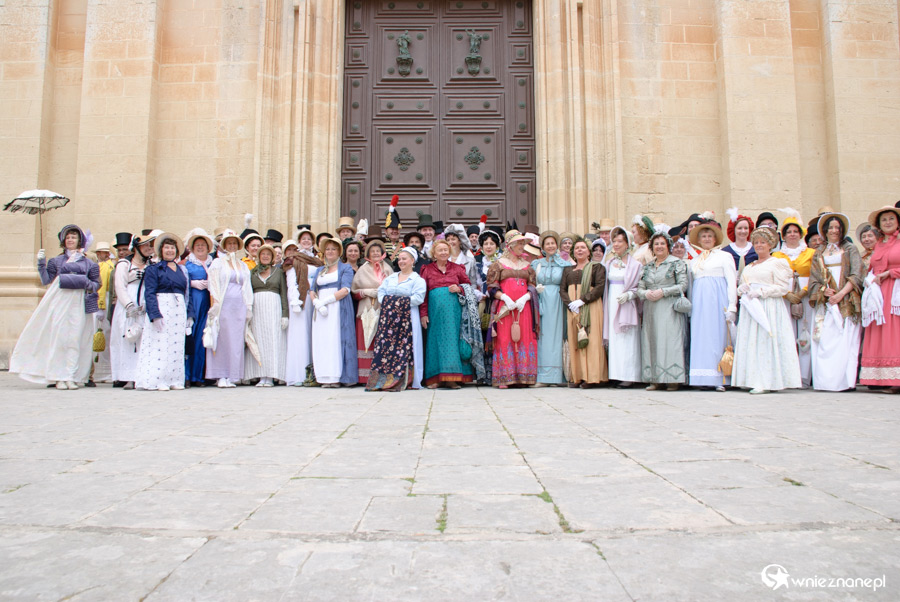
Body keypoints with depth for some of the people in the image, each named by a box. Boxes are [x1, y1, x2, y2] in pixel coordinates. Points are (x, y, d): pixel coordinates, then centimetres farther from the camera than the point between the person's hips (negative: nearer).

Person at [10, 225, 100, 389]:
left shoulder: (88, 263, 14)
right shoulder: (57, 261, 15)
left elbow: (96, 284, 12)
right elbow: (46, 280, 9)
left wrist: (88, 284, -8)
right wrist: (41, 263, 2)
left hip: (78, 303, 0)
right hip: (60, 301, 0)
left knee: (75, 339, -3)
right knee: (59, 337, -5)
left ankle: (72, 376, -1)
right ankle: (60, 377, -2)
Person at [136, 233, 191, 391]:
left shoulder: (182, 270, 17)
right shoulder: (153, 269, 2)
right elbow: (149, 294, -7)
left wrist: (189, 315, 10)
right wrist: (155, 315, -17)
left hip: (179, 311, 5)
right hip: (161, 309, -5)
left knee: (177, 346, 4)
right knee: (160, 345, -7)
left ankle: (175, 380, 8)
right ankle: (157, 380, -4)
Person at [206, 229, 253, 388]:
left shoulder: (243, 266, 20)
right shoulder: (217, 263, 8)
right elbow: (213, 286, 0)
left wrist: (249, 307, 10)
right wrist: (214, 306, -10)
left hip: (239, 307, 4)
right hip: (223, 305, -4)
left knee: (236, 341, 1)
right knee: (222, 339, -6)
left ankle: (232, 376, 5)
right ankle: (220, 376, -3)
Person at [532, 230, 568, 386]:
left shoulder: (563, 264, 6)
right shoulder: (536, 263, 13)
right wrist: (536, 289, -1)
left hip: (558, 304, -1)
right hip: (542, 303, 2)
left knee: (557, 336, -3)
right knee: (543, 337, -3)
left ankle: (558, 375, 0)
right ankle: (544, 376, -2)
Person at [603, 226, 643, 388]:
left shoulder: (635, 264, 0)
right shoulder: (609, 262, 14)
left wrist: (628, 295, -16)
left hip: (626, 306, -5)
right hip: (611, 305, 5)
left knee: (627, 341, -6)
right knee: (613, 340, 3)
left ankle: (628, 376, -2)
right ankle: (617, 374, 8)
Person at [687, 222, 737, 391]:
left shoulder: (724, 256, 7)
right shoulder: (694, 261, 20)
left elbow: (732, 283, -1)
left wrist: (731, 307, -9)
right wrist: (690, 307, 9)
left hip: (718, 302, -4)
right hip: (699, 303, 4)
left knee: (718, 337, -7)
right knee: (700, 338, -1)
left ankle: (720, 379, -5)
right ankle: (704, 378, 1)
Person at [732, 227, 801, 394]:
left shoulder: (777, 263, 4)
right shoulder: (749, 267, 22)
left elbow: (783, 287, -5)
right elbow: (741, 287, 23)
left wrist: (761, 291, -14)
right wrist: (742, 289, 0)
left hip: (769, 308, -6)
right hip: (750, 308, 6)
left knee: (766, 342, -11)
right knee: (750, 342, -1)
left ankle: (766, 382, -10)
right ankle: (754, 379, 1)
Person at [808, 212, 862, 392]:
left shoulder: (850, 248, 10)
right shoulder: (819, 253, 18)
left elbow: (856, 275, -1)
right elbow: (813, 278, 11)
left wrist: (842, 293, -13)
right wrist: (825, 292, -8)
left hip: (846, 301, -2)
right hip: (825, 302, 2)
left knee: (845, 340, -9)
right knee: (824, 341, -6)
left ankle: (844, 380, -9)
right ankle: (824, 380, -6)